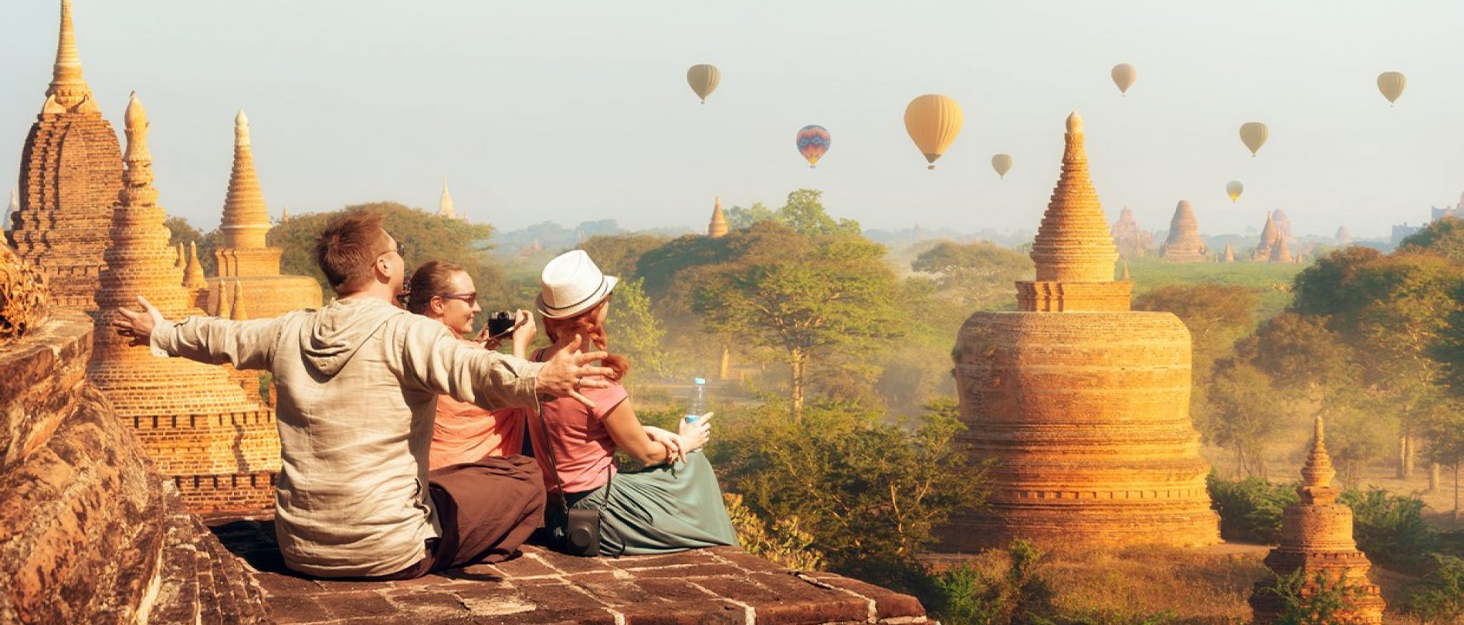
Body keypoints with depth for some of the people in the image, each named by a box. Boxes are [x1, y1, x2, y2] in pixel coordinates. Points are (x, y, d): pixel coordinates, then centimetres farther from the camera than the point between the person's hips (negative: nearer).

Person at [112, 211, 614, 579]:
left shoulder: (290, 333, 5)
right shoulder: (404, 333, -14)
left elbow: (219, 338, 23)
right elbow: (469, 369, -33)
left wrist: (161, 334, 42)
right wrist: (538, 380, -47)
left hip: (299, 549, 7)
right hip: (389, 551, -7)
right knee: (524, 479, 6)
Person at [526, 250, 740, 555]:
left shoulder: (539, 362, -2)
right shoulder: (597, 381, -26)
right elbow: (646, 454, -10)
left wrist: (646, 432, 4)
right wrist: (684, 443, 10)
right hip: (598, 513, -8)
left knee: (694, 464, 21)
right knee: (691, 462, 14)